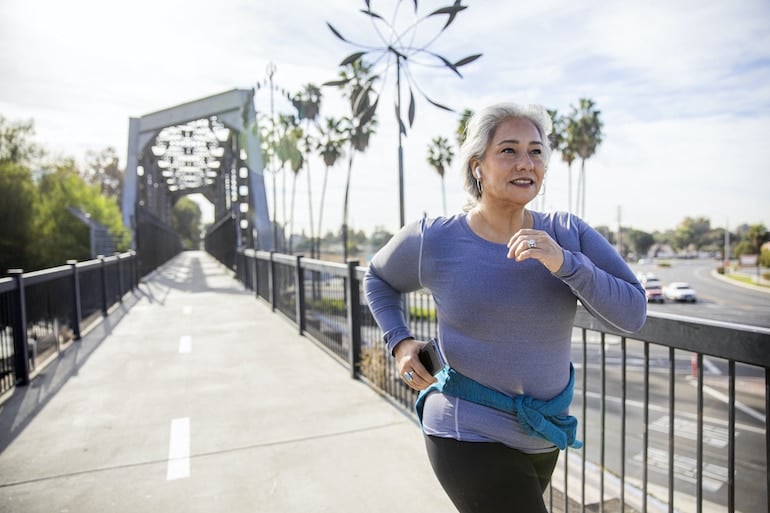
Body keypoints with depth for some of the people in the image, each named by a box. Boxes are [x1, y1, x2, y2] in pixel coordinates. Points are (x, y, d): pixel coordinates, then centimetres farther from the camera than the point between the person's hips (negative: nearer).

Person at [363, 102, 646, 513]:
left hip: (544, 435, 5)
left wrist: (564, 262, -28)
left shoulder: (568, 233, -8)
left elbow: (632, 313, -12)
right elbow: (378, 279, 5)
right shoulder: (433, 240, -14)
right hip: (471, 436, -4)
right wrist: (400, 343, -10)